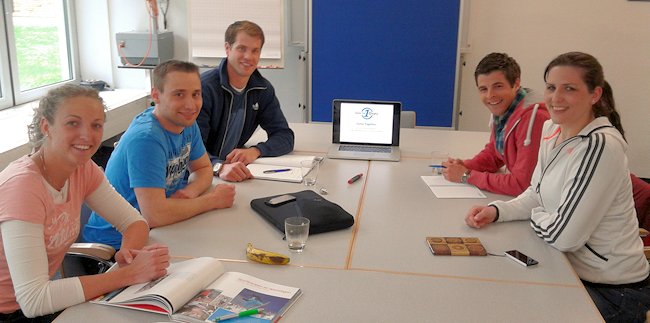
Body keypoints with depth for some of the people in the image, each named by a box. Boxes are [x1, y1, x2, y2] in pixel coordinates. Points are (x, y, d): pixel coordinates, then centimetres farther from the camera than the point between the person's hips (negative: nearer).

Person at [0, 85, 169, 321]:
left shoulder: (84, 169, -6)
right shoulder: (22, 185, -26)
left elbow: (135, 222, 0)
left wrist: (129, 251, -23)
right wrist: (129, 274, -32)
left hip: (41, 302, 6)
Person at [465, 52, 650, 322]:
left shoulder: (600, 146, -26)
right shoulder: (552, 129, 1)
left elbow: (563, 234, -25)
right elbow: (537, 194, 10)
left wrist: (535, 217, -5)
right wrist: (496, 211, -7)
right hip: (573, 271, 7)